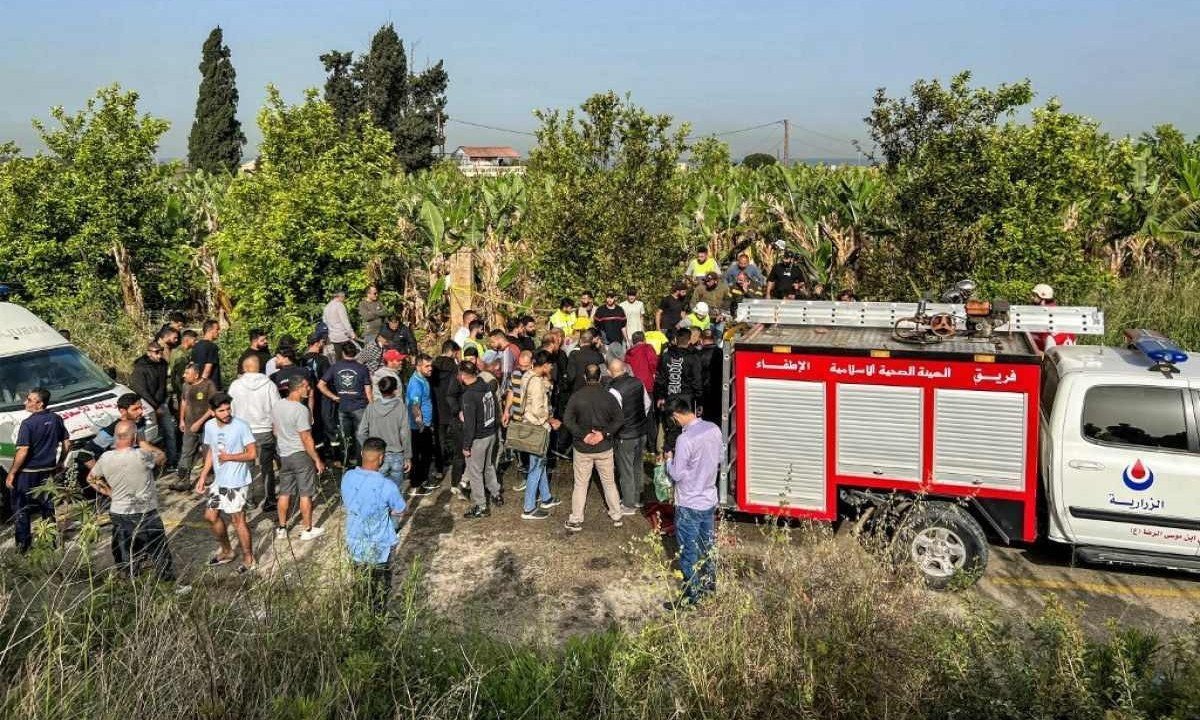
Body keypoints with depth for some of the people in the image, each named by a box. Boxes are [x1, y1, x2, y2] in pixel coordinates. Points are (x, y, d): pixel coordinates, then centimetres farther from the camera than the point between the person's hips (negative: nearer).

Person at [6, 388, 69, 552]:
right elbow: (67, 444, 6)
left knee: (21, 509, 8)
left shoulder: (28, 423, -18)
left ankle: (23, 545, 12)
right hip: (48, 472, 6)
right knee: (48, 506, 17)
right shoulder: (56, 419, 0)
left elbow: (23, 452, -22)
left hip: (27, 473, -6)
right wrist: (60, 462, 19)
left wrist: (11, 473, -13)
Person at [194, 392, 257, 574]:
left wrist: (229, 457, -17)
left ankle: (249, 560, 15)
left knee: (237, 519, 1)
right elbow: (211, 451, 12)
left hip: (236, 482, -7)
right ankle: (226, 550, 37)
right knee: (210, 516, 15)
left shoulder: (241, 427, -20)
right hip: (219, 481, 7)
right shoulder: (209, 426, 0)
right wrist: (203, 477, 9)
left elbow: (252, 454, -17)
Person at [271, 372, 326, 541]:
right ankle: (308, 530, 14)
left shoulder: (277, 406, 2)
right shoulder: (300, 409, -22)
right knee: (305, 494, 4)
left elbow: (275, 431, 13)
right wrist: (317, 460, -13)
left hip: (284, 455, 7)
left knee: (284, 493, 15)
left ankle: (281, 528, 24)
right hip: (301, 455, -7)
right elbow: (306, 439, -20)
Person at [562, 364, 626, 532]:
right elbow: (618, 420, -9)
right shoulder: (608, 396, -7)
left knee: (580, 484, 9)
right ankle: (616, 516, 26)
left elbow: (567, 420, -13)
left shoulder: (576, 397, -9)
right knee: (609, 482, 16)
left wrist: (583, 435, -12)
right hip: (604, 448, 1)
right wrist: (604, 434, -10)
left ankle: (575, 520, 13)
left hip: (582, 448, -1)